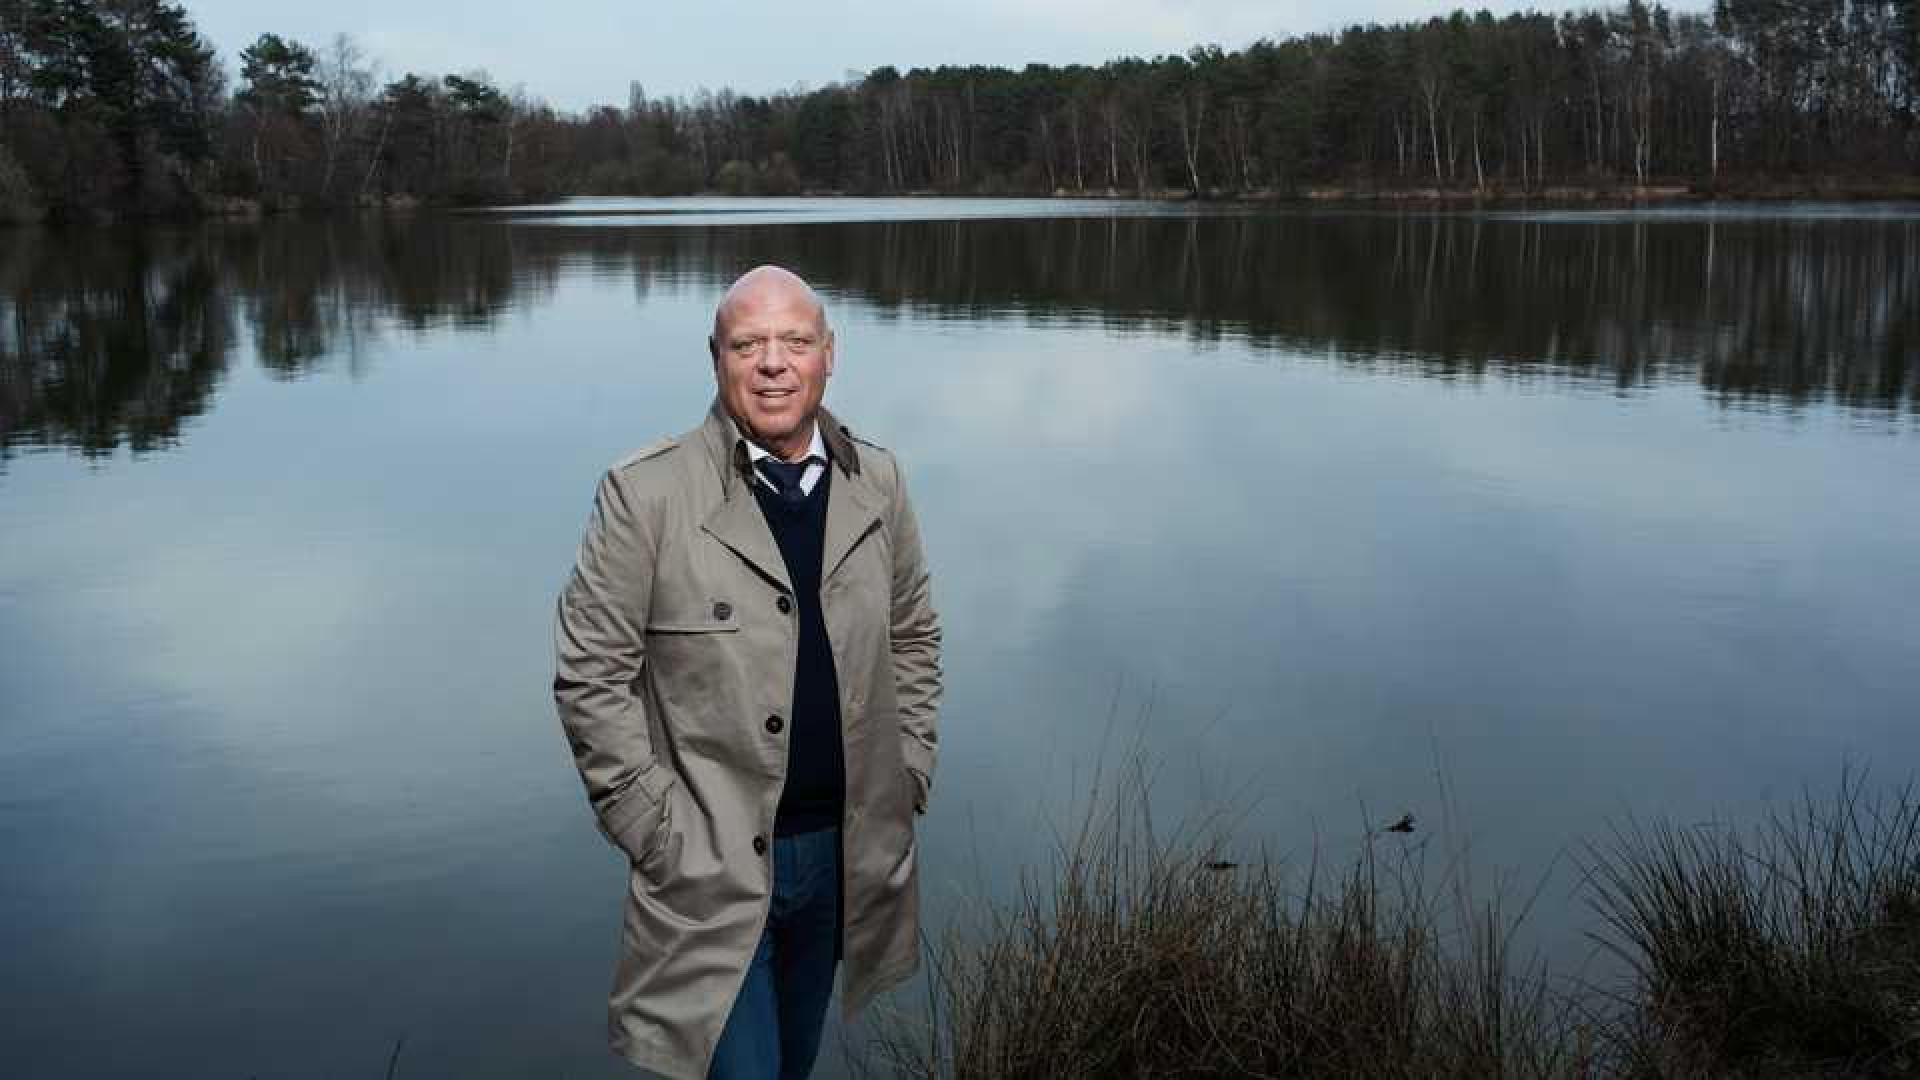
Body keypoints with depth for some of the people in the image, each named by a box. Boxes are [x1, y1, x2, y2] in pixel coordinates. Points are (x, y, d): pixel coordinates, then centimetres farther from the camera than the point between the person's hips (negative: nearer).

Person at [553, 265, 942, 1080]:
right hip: (710, 864, -4)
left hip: (846, 852, 5)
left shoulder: (877, 484, 1)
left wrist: (907, 778, 7)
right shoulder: (645, 494, -14)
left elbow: (912, 637, 13)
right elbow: (590, 677, -10)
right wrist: (654, 831, -11)